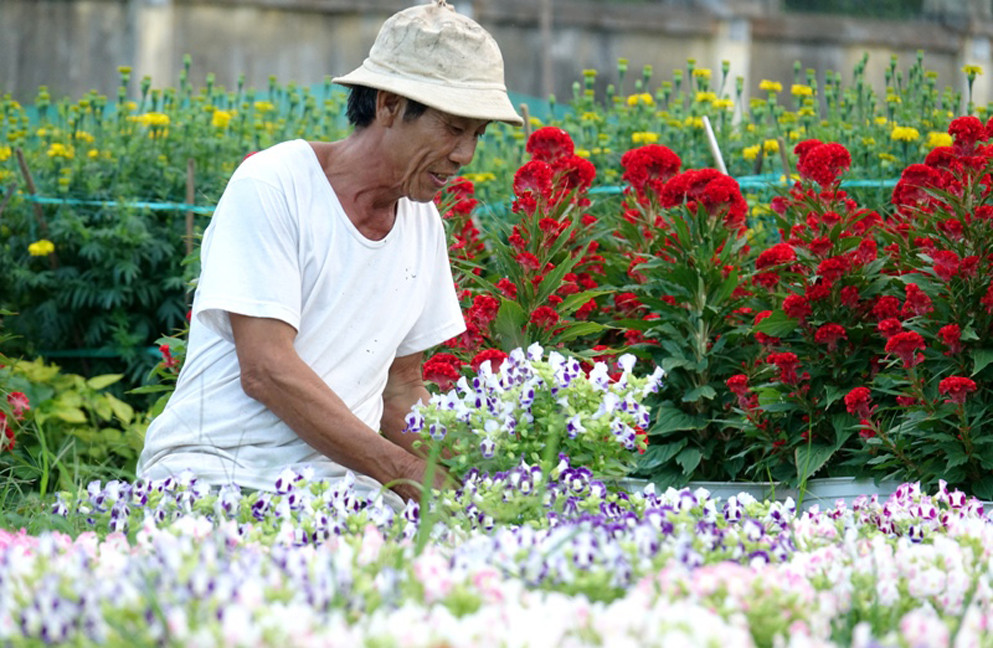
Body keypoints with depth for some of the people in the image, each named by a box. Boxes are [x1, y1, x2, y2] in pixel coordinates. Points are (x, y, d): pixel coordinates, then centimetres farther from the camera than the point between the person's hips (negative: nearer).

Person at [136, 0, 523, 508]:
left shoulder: (422, 220, 13)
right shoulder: (271, 186, -10)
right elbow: (266, 370, -18)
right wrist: (405, 472, -22)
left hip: (341, 484, 7)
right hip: (217, 473, -7)